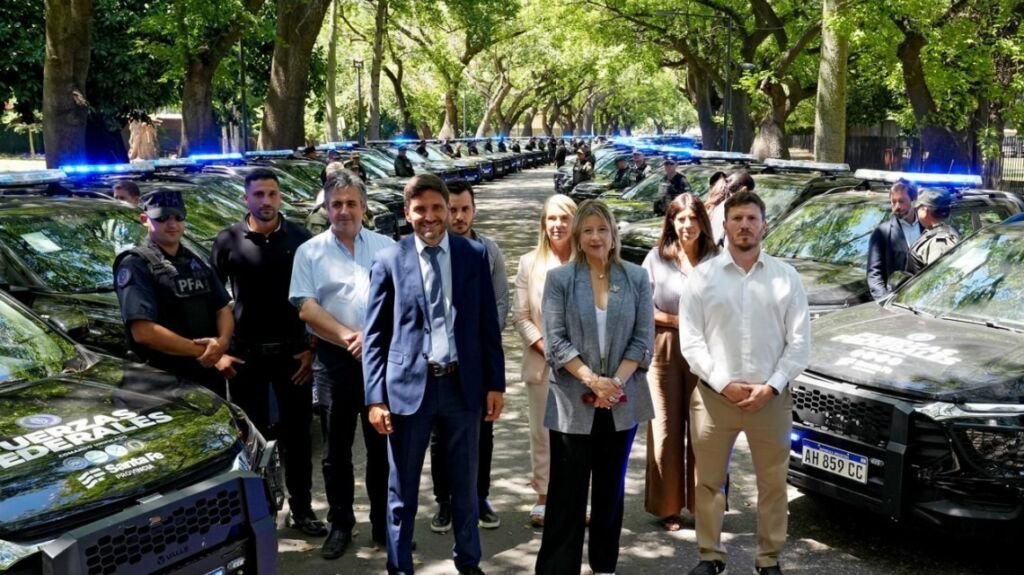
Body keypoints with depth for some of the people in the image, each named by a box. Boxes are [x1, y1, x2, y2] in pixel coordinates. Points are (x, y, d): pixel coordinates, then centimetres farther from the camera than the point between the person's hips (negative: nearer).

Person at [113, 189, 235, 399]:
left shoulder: (196, 263, 13)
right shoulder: (135, 265, -11)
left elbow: (223, 309, 11)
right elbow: (143, 332, -22)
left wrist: (222, 342, -12)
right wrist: (200, 350, -18)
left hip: (209, 377, 7)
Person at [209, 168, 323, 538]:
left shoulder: (300, 239, 1)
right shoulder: (229, 241, -1)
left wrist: (313, 347, -2)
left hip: (293, 351, 1)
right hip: (245, 352, 0)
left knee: (297, 432, 8)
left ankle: (301, 508, 20)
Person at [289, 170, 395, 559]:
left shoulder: (386, 247, 7)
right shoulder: (310, 252, 2)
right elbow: (306, 308, -6)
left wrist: (372, 337, -13)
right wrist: (348, 337, -15)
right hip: (334, 360, -1)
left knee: (383, 446, 8)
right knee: (337, 449, 9)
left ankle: (385, 523, 21)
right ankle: (340, 524, 21)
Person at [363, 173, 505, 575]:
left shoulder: (475, 255, 3)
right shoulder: (389, 261, -2)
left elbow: (488, 324, 6)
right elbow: (375, 336, -2)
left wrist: (495, 383, 2)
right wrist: (375, 397, -7)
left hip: (464, 384, 2)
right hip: (409, 386, -2)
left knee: (465, 485, 16)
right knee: (402, 489, 10)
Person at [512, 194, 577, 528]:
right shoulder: (529, 263, 4)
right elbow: (520, 315, 3)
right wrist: (545, 349, -8)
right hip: (542, 362, 1)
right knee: (542, 432, 8)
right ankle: (543, 498, 19)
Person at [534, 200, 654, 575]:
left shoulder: (637, 278, 4)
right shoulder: (559, 278, -1)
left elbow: (643, 338, 1)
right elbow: (555, 340, -7)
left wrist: (616, 382, -12)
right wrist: (592, 381, -16)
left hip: (622, 402, 2)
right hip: (573, 402, -2)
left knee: (611, 488, 13)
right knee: (566, 493, 1)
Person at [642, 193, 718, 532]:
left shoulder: (715, 260, 2)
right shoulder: (657, 257, 1)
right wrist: (678, 321, -8)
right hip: (665, 351, 0)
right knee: (667, 428, 4)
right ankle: (668, 507, 14)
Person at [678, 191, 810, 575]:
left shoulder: (786, 277, 4)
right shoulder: (702, 276, 1)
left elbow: (799, 341, 1)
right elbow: (691, 341, -4)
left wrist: (771, 387, -10)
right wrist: (723, 384, -13)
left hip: (771, 398, 1)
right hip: (714, 395, 0)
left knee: (773, 483, 8)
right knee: (709, 482, 7)